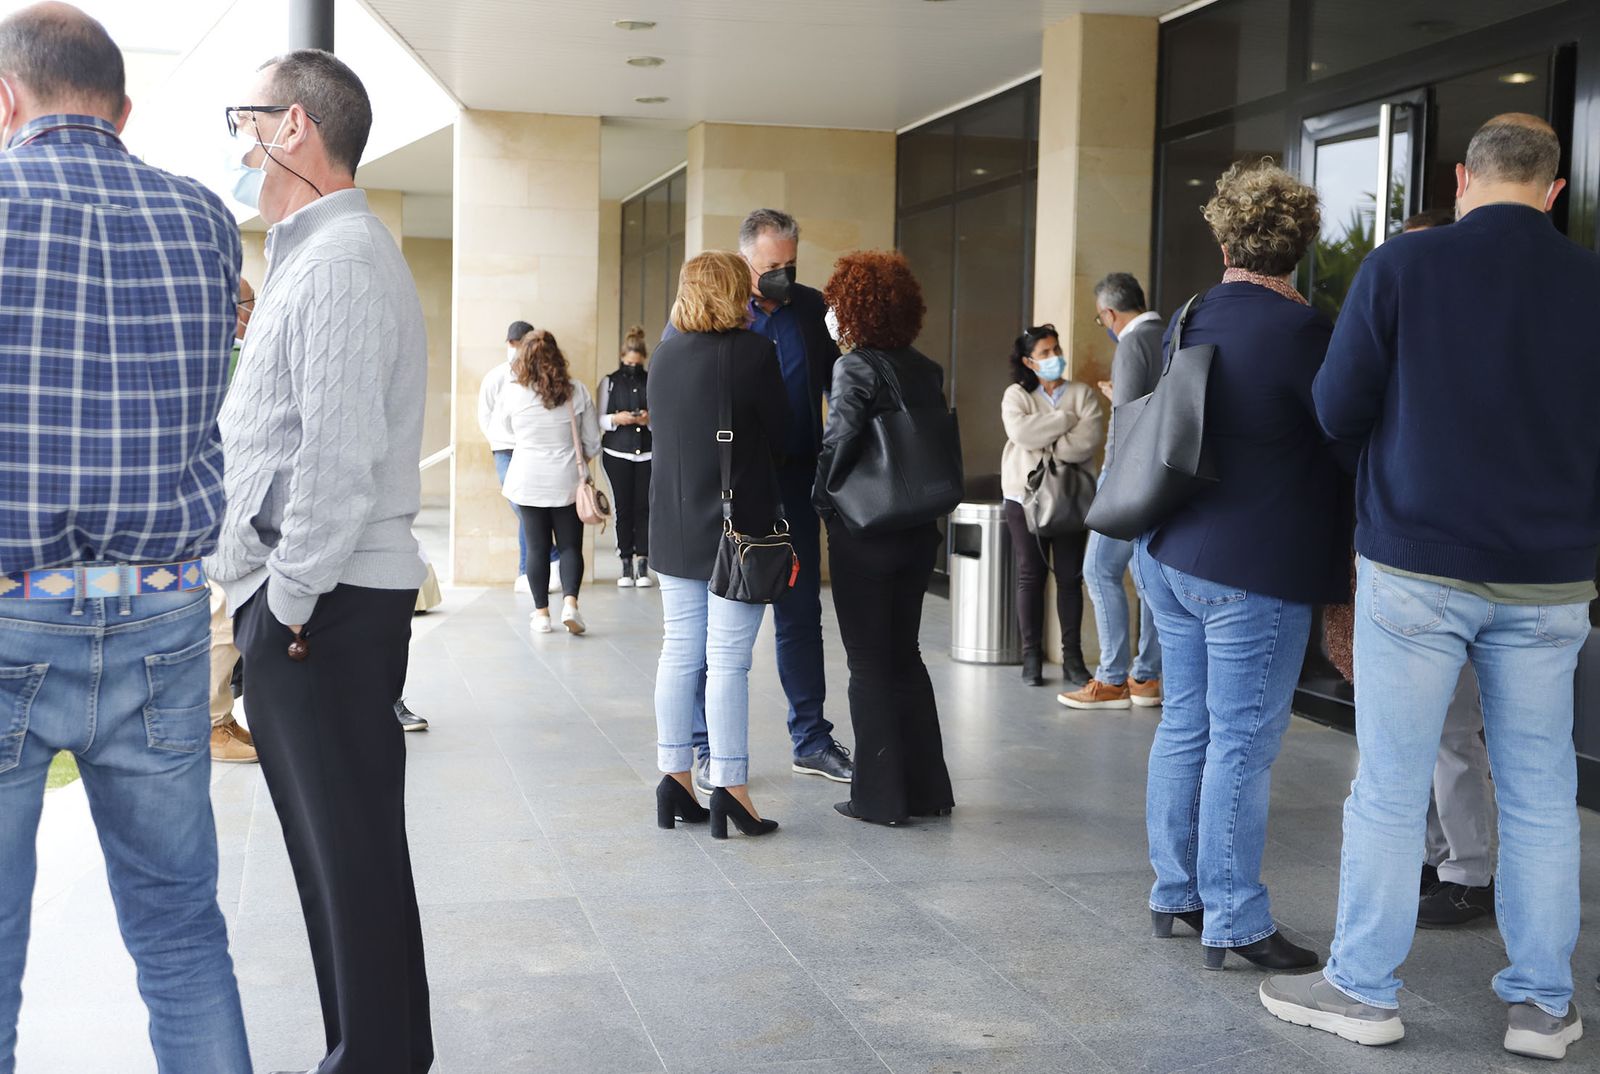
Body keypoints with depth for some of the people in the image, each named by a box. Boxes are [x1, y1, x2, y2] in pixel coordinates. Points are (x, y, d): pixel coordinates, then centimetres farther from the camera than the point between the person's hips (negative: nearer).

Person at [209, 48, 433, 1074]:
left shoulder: (339, 258, -13)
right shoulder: (320, 250, 20)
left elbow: (341, 456, -22)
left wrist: (290, 600, -17)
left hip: (323, 606, -10)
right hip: (311, 597, 10)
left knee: (352, 849, -2)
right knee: (340, 844, 15)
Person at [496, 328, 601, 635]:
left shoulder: (512, 393, -8)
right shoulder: (578, 392, -5)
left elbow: (502, 424, 13)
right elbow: (593, 441, 3)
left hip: (527, 480, 0)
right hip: (567, 481, 0)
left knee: (536, 546, 7)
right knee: (570, 545, 8)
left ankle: (541, 612, 10)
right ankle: (570, 602, -10)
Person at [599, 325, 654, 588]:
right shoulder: (609, 382, 8)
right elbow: (599, 419, 6)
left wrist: (650, 419, -11)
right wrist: (616, 419, -14)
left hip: (647, 454, 0)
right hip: (617, 454, 0)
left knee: (644, 507, -5)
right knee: (623, 507, -1)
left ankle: (642, 565, -2)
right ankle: (626, 564, 5)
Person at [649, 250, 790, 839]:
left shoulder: (664, 354, 5)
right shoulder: (754, 353, -11)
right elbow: (779, 433, -3)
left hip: (675, 528, 6)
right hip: (739, 527, -5)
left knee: (679, 653, 11)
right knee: (728, 660, -3)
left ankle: (674, 778, 16)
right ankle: (729, 787, 0)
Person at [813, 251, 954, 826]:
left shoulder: (855, 367, -13)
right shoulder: (928, 371, 6)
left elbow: (841, 440, -21)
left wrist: (822, 498, -7)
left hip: (863, 533, -6)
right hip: (919, 531, 6)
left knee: (869, 664, 4)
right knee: (904, 655, 17)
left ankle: (880, 795, 9)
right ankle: (927, 788, 22)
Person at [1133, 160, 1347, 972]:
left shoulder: (1185, 321, 8)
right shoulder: (1299, 330, -14)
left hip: (1169, 559, 8)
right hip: (1253, 570, -8)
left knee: (1184, 724, 15)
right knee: (1242, 742, -2)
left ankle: (1175, 895, 24)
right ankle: (1233, 924, 4)